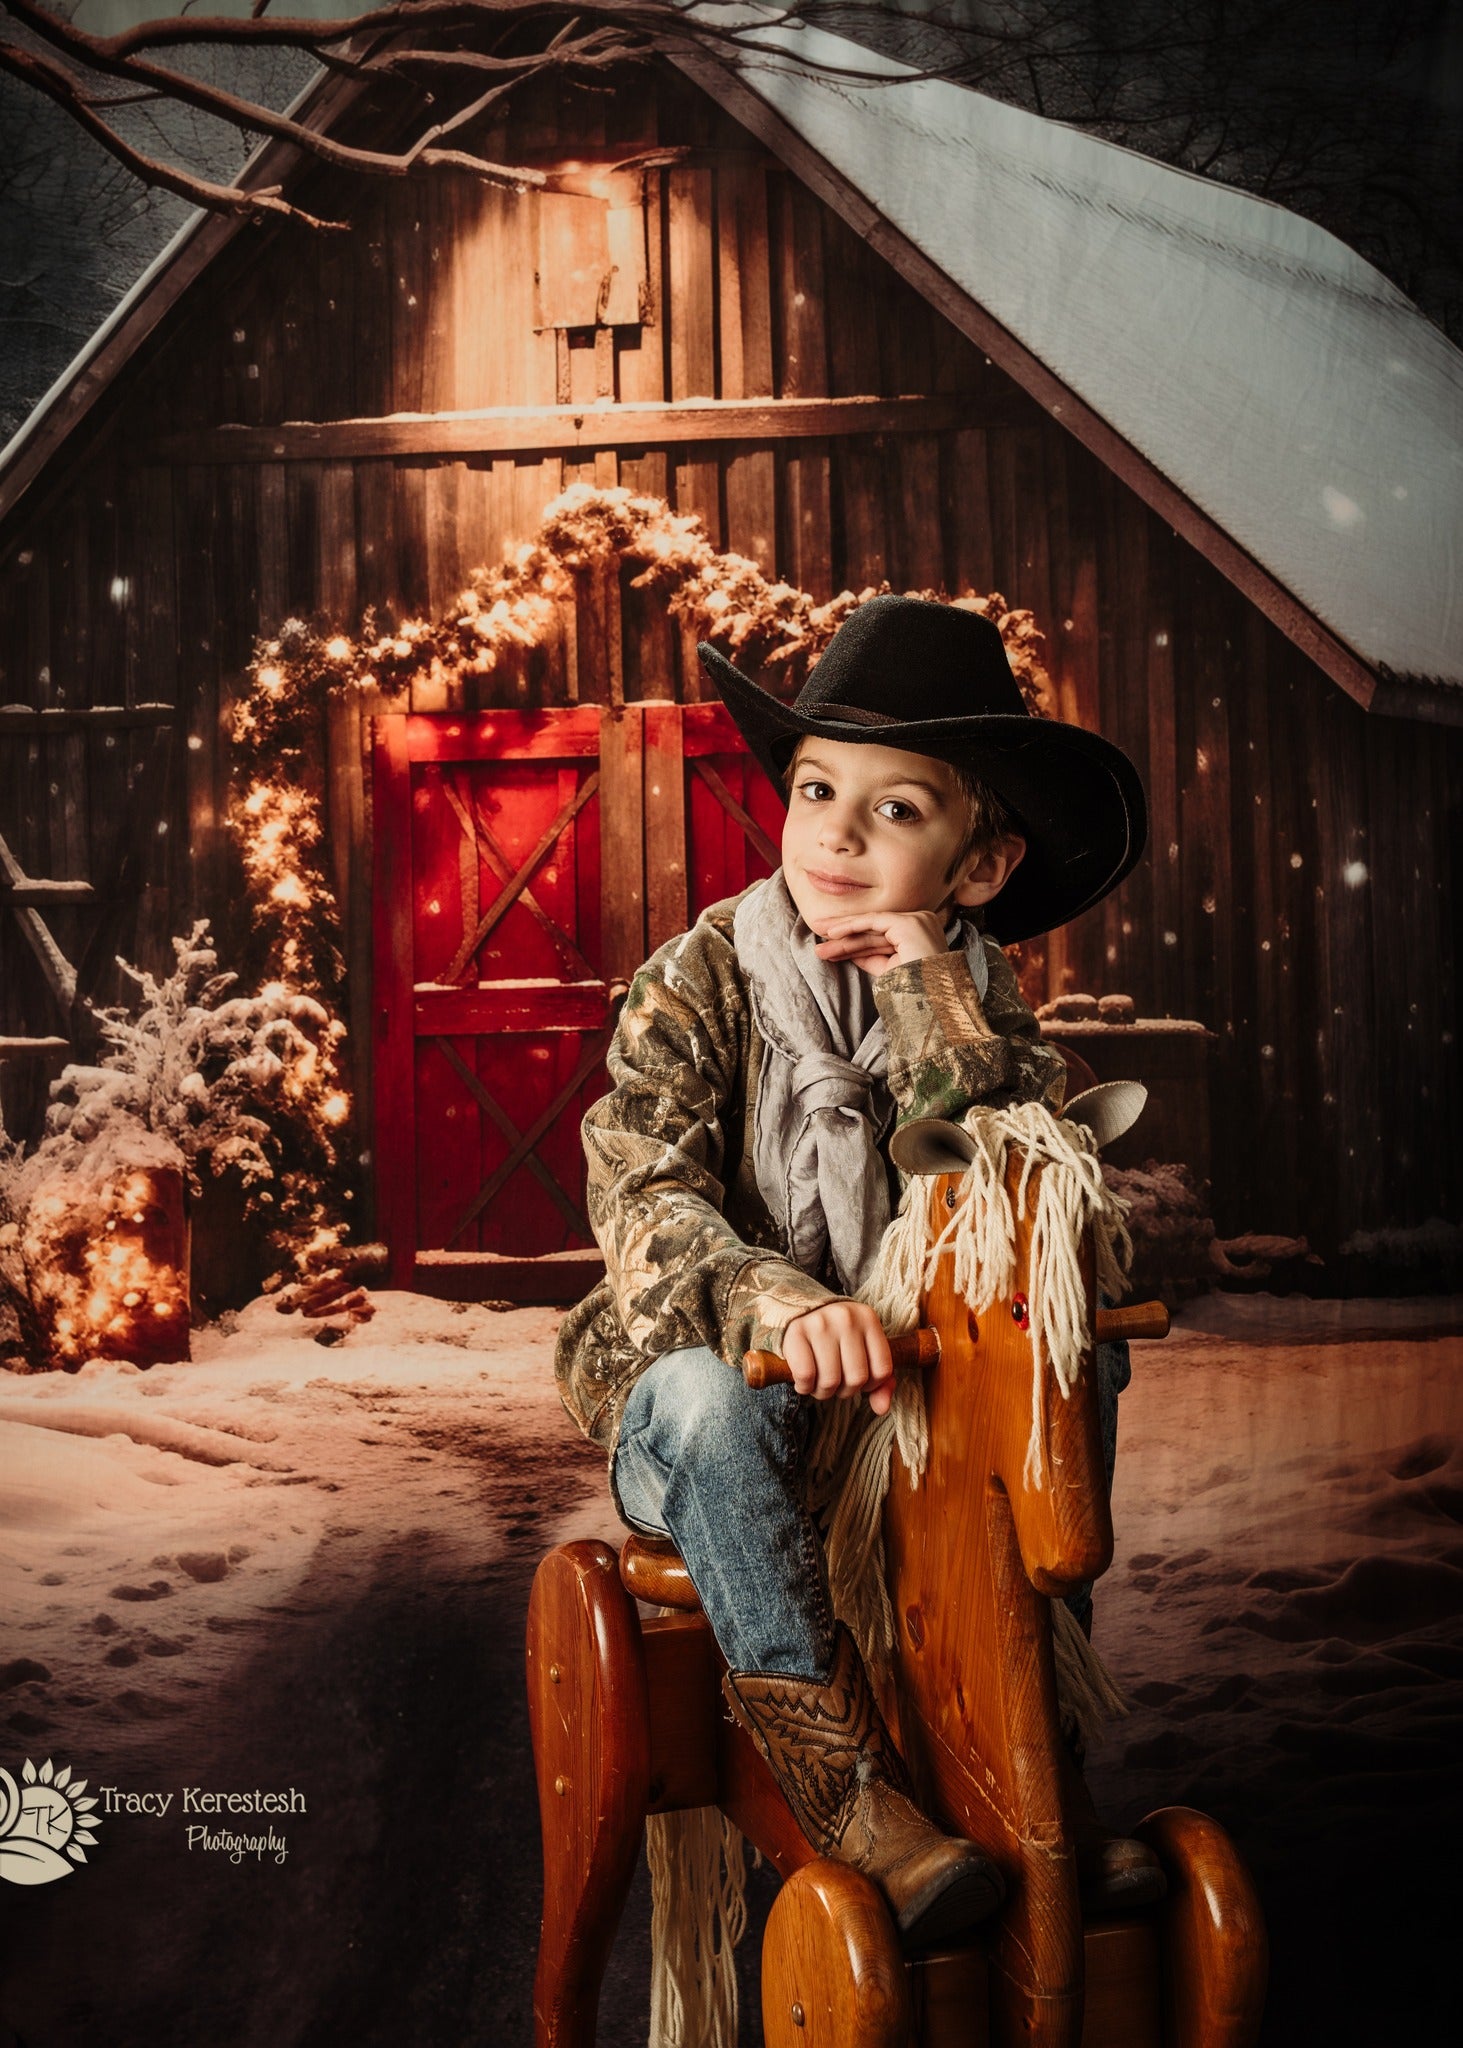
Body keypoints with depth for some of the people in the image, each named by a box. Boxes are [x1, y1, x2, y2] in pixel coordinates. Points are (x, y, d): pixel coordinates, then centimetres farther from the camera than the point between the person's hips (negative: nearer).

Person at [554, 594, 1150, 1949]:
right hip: (712, 1412, -3)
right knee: (703, 1394, -34)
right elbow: (642, 1199, -22)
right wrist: (778, 1302, -42)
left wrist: (934, 999, -21)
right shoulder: (696, 983, -8)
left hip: (908, 1413, 3)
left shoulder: (979, 1012, 1)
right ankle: (838, 1780, -32)